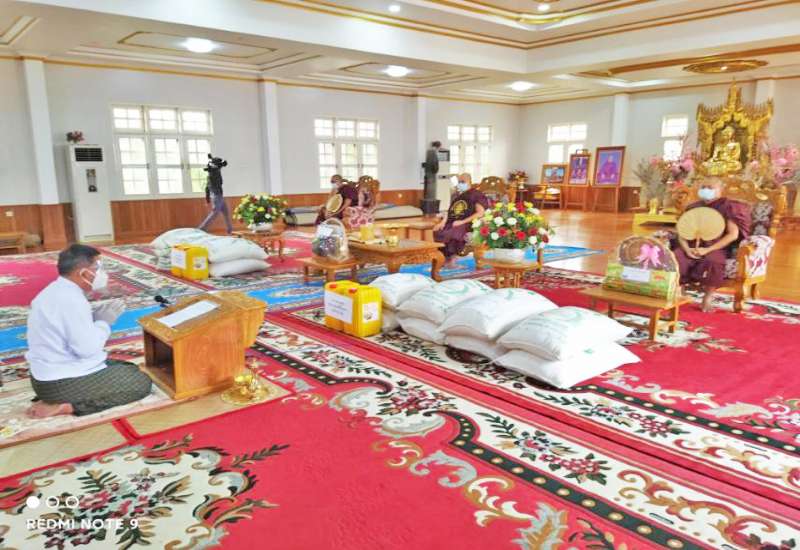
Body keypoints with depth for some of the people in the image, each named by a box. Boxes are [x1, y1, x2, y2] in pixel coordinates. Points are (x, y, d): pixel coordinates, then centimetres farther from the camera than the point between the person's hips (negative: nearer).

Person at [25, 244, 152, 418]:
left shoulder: (55, 291, 6)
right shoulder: (71, 300, -24)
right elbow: (87, 349, -25)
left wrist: (95, 317, 4)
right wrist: (104, 322, -9)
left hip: (49, 375, 10)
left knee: (129, 370, 21)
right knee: (141, 382, -3)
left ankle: (56, 399, 8)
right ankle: (69, 406, -9)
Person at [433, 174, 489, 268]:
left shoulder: (476, 195, 5)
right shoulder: (455, 195, 26)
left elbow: (480, 213, -7)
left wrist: (462, 221, -16)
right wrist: (443, 222, 0)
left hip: (466, 224, -6)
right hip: (451, 223, 6)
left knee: (451, 234, -34)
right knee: (437, 231, -22)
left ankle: (452, 260, -19)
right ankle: (446, 259, -17)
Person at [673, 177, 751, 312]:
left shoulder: (727, 207, 1)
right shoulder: (693, 207, 14)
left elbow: (733, 234, -9)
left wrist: (708, 249, -19)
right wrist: (687, 249, -12)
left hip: (717, 247, -3)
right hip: (693, 246, 3)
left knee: (712, 261, -39)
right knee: (674, 259, -29)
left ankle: (708, 297, -17)